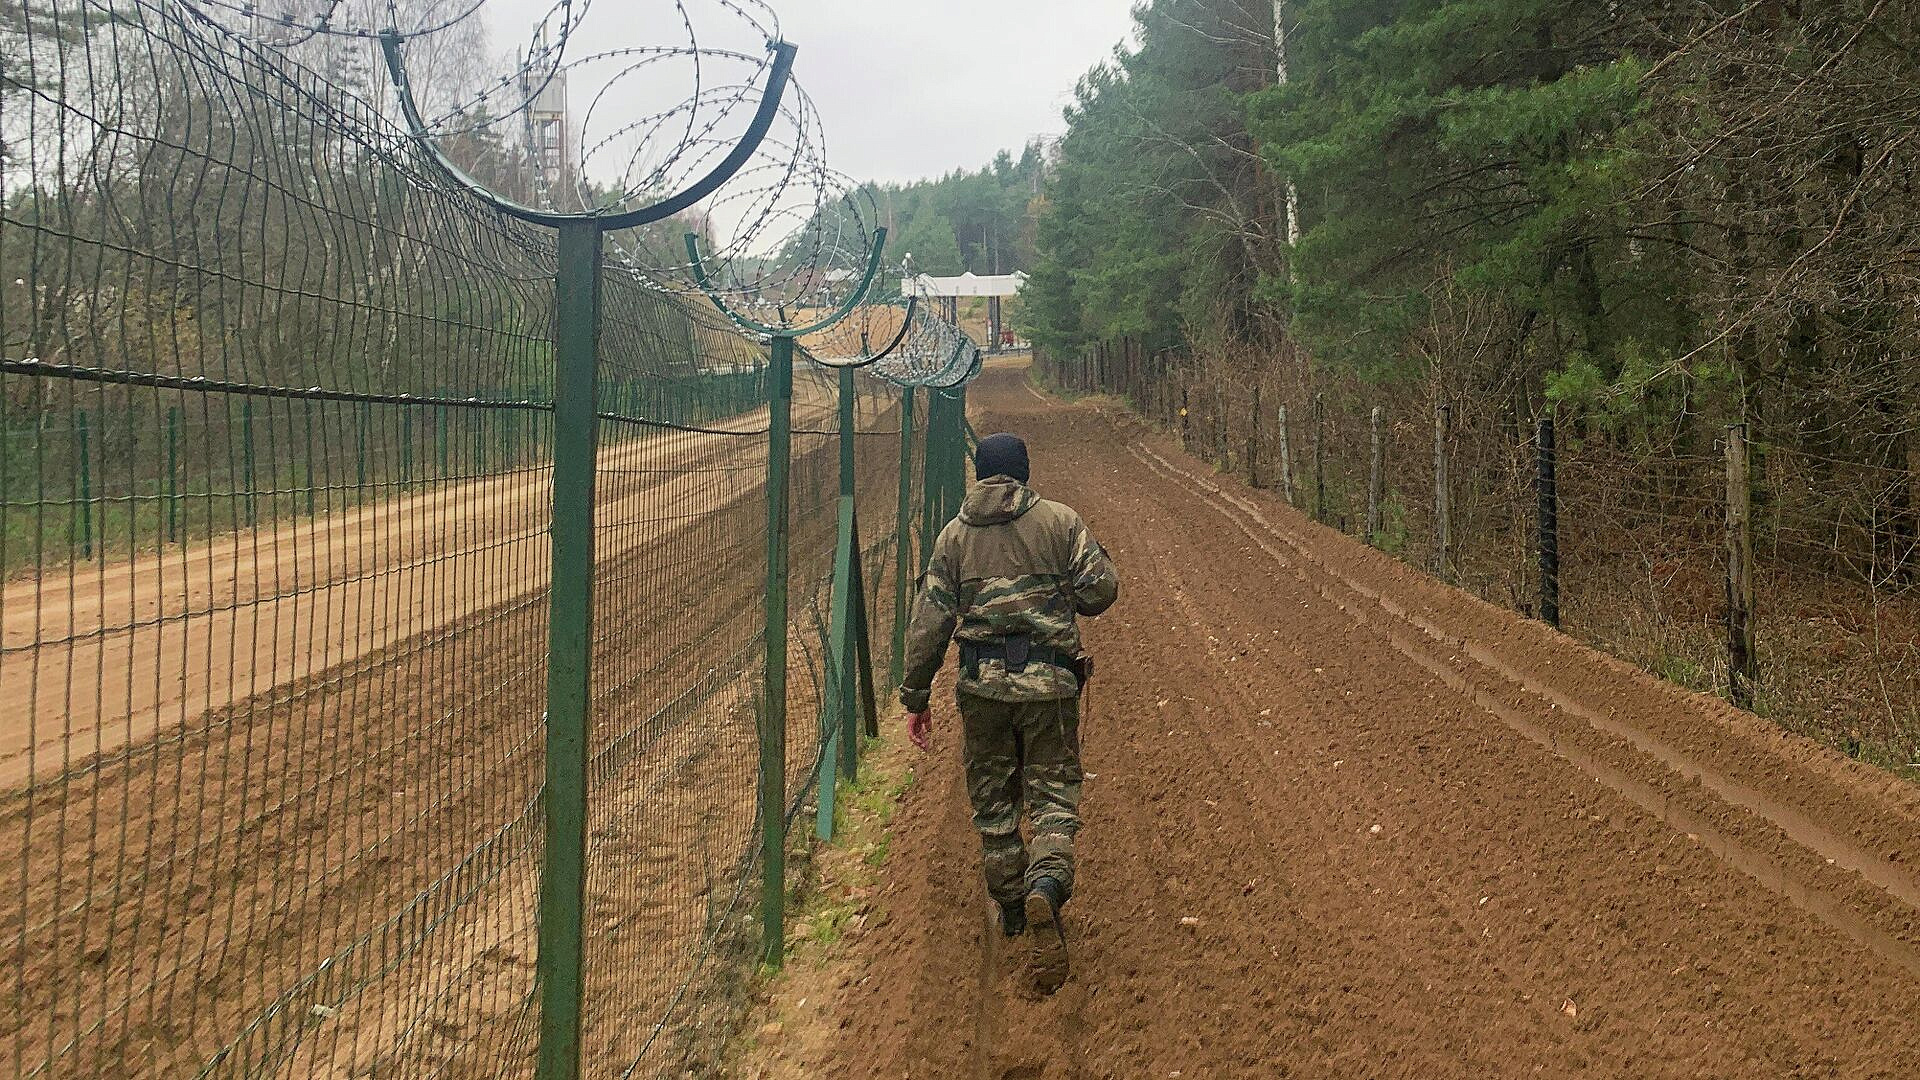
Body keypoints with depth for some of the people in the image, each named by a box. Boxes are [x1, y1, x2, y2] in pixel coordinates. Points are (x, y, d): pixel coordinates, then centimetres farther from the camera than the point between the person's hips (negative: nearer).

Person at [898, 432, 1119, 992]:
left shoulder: (954, 535, 5)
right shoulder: (1060, 522, 0)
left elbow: (929, 622, 3)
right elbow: (1100, 592, -3)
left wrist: (915, 696, 8)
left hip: (982, 687, 2)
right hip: (1051, 684, -1)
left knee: (993, 801, 16)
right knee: (1053, 796, 4)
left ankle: (1010, 906, 27)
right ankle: (1046, 885, -22)